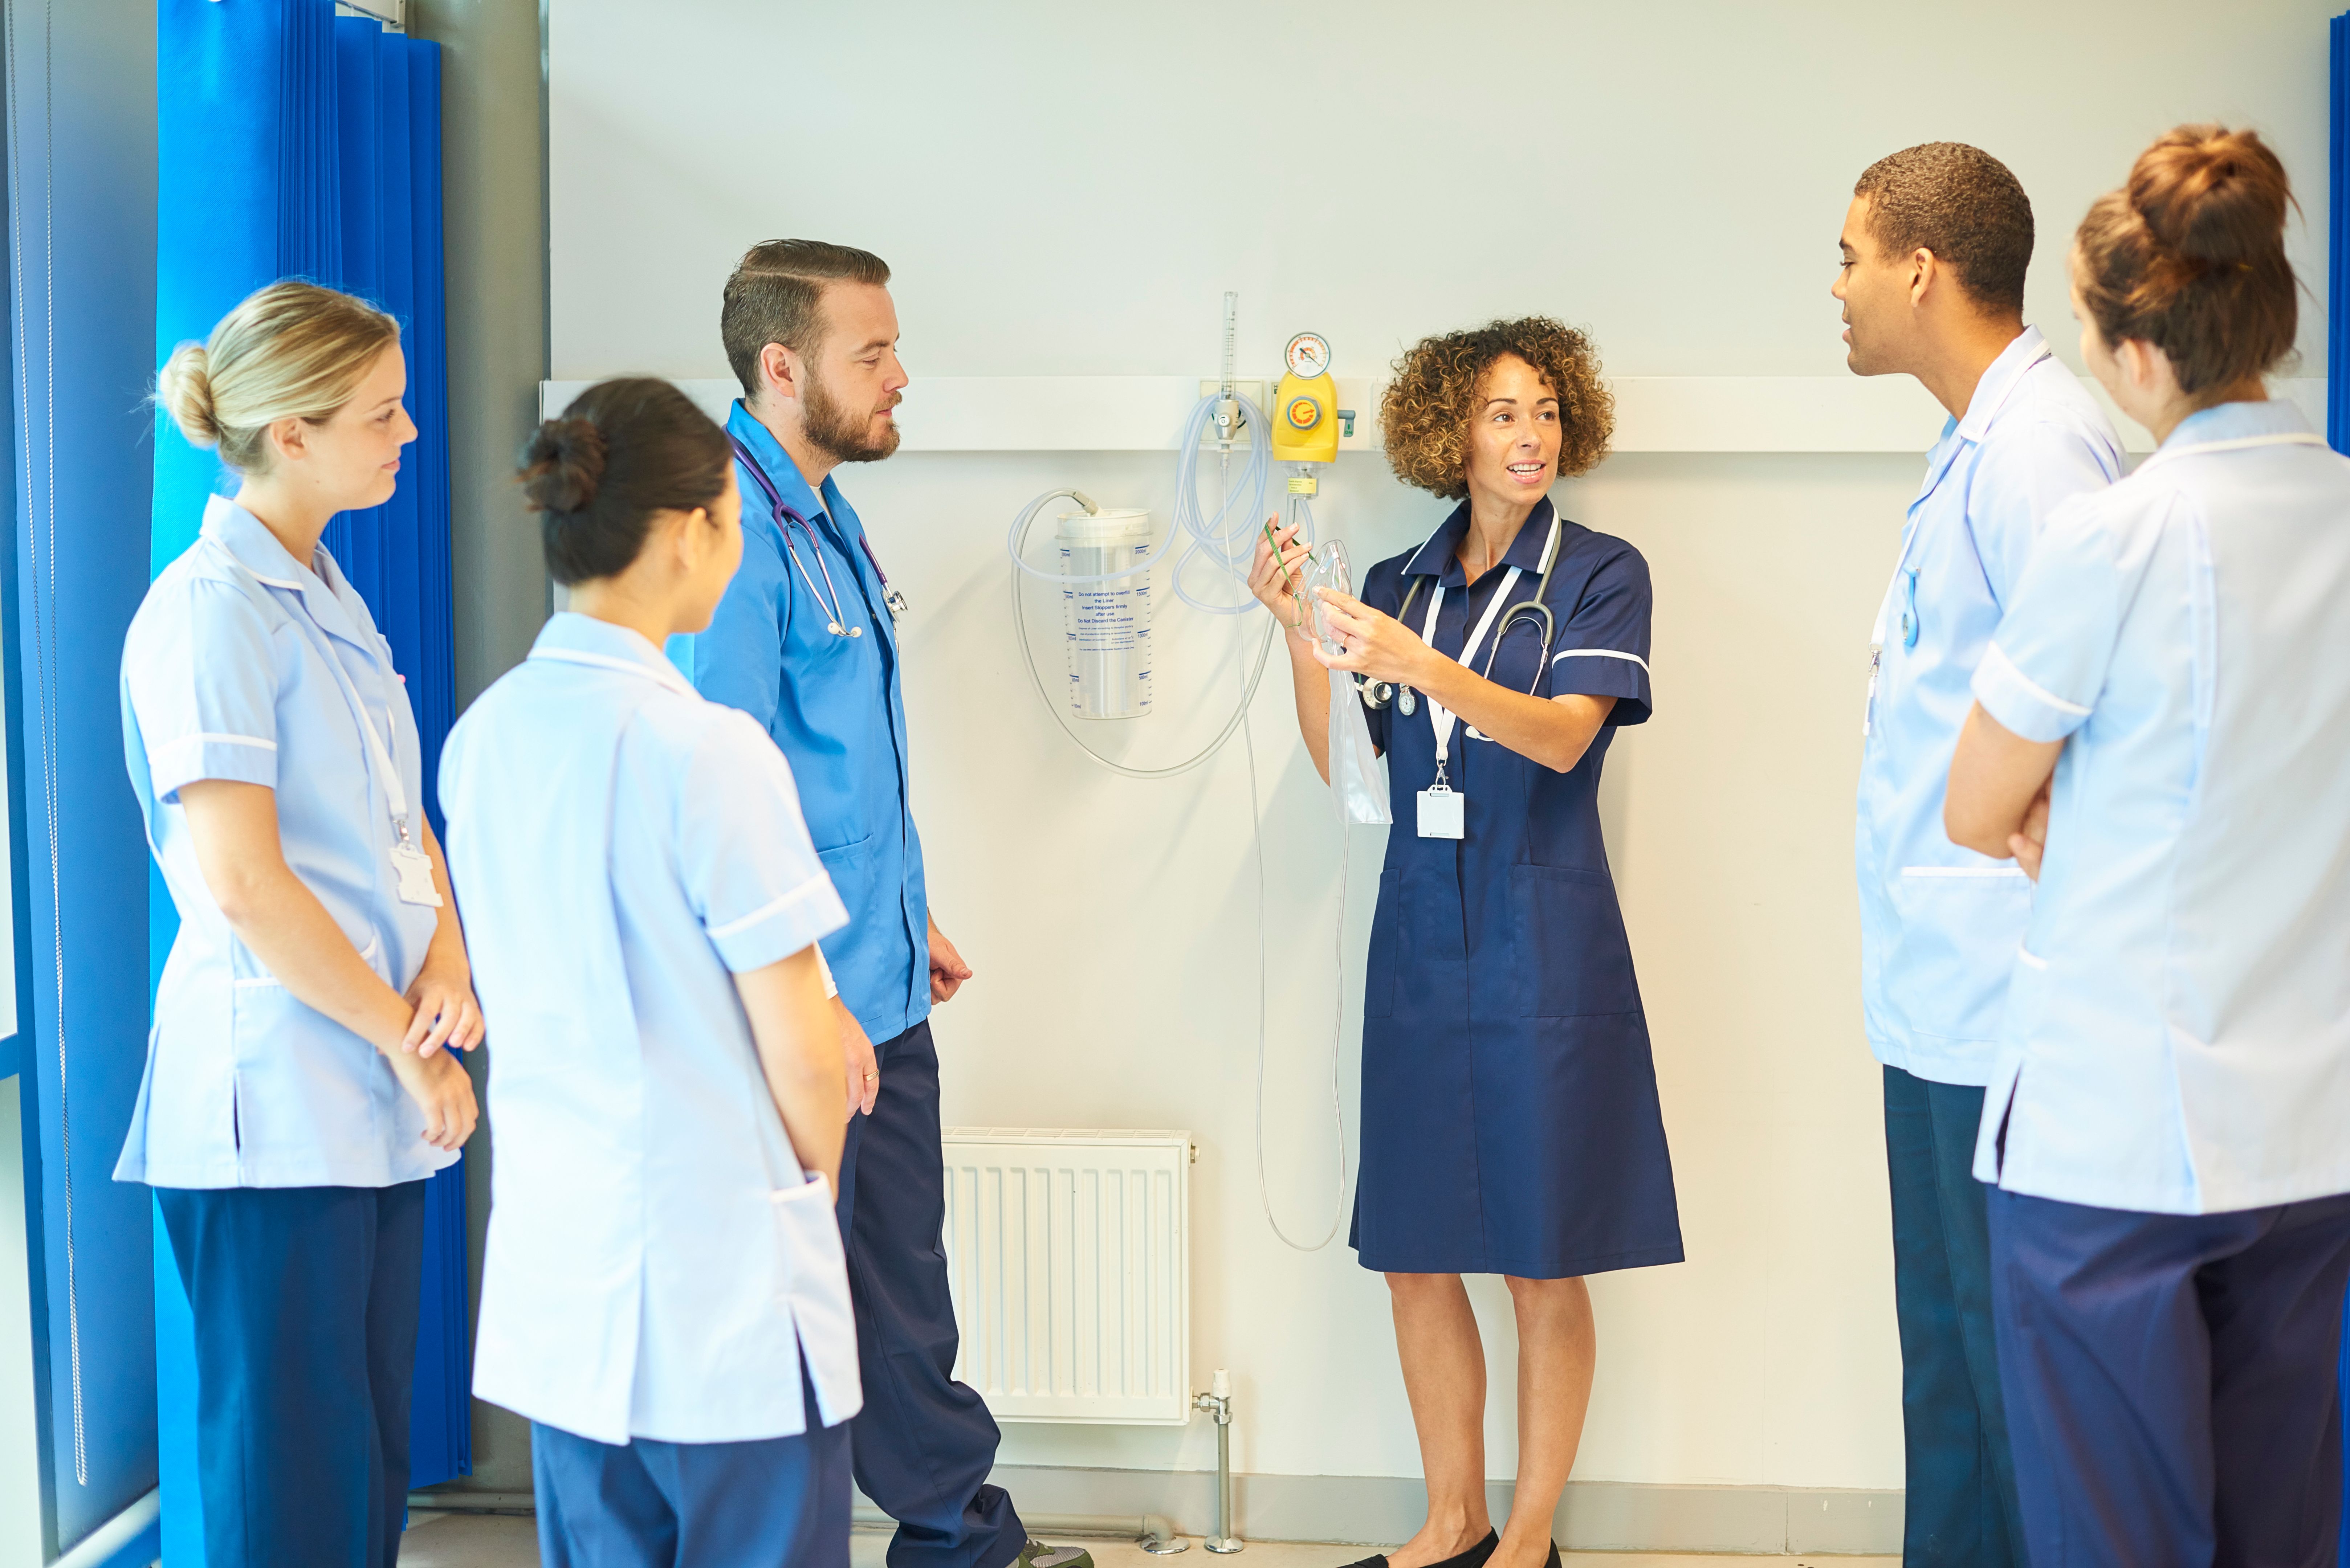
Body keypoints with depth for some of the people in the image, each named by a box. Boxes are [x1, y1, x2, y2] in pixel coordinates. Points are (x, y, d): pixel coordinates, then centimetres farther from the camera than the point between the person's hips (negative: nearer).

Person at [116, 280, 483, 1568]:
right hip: (277, 1108, -8)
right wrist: (410, 1047, -12)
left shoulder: (329, 598, 14)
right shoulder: (213, 608, -13)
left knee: (373, 1461, 14)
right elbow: (243, 884, -19)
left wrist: (448, 964, -2)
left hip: (374, 1105, 9)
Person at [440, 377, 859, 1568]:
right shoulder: (710, 751, -17)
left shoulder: (481, 735, 3)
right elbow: (801, 1054, -14)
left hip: (548, 1261, 7)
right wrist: (815, 1184, 6)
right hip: (720, 1264, -7)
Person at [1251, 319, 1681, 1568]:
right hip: (1421, 948, 4)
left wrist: (1422, 667, -28)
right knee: (1415, 1257, 8)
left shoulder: (1599, 574, 0)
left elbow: (1563, 735, -15)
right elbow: (1341, 764, 6)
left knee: (1543, 1266, 2)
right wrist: (1300, 631, -8)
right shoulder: (1399, 586, 11)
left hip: (1545, 951, -4)